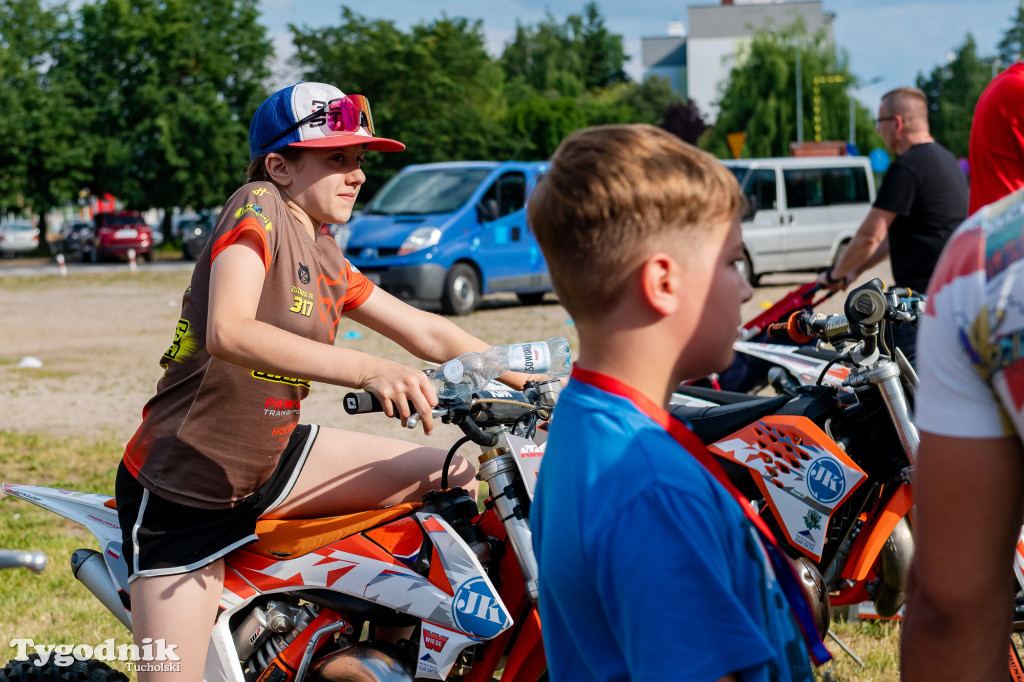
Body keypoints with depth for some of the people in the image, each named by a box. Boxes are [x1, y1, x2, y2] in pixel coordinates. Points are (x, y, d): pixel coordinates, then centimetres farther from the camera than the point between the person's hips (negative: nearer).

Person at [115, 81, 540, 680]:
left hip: (273, 460, 8)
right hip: (181, 491, -8)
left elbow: (429, 334, 15)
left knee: (457, 479, 4)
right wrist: (367, 370, -40)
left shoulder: (327, 261, 9)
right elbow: (228, 331, -32)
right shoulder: (258, 206, -15)